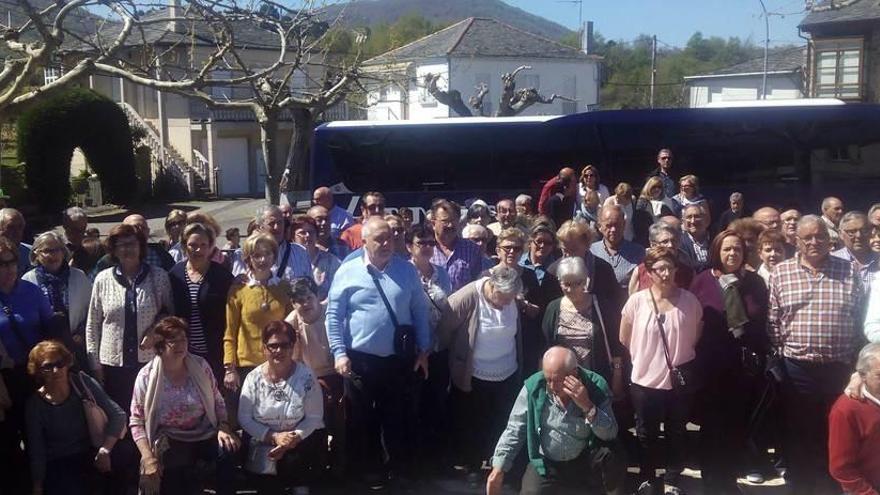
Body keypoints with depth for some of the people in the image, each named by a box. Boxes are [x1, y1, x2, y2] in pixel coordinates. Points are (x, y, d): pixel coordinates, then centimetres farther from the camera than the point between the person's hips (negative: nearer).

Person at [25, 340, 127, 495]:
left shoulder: (82, 382, -7)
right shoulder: (35, 404, -7)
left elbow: (117, 414, -9)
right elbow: (36, 452, -2)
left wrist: (105, 450, -19)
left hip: (90, 453, 3)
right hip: (58, 464, -3)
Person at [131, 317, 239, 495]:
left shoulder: (200, 366, 1)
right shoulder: (146, 377, -6)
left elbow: (218, 402, 10)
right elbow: (136, 422, -2)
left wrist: (224, 428, -9)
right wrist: (149, 459, -13)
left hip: (205, 437, 3)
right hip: (170, 442, -3)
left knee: (229, 451, -27)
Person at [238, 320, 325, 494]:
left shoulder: (306, 376, -10)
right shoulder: (254, 378, -5)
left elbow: (314, 417, -9)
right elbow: (244, 418, -7)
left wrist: (295, 438, -25)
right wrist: (274, 437, -19)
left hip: (301, 439, -1)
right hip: (264, 442, 1)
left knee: (293, 462, -29)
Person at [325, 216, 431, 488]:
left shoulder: (407, 270, 2)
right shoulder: (347, 271, -5)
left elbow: (421, 312, 7)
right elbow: (334, 316, -4)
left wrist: (424, 350, 4)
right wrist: (339, 353, -9)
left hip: (399, 359, 2)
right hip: (360, 360, -1)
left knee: (398, 417, 12)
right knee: (362, 419, 11)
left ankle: (402, 467, 30)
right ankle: (368, 469, 28)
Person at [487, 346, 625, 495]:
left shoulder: (596, 386, -17)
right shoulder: (533, 387, -16)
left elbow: (610, 434, -19)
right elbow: (515, 430, -8)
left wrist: (588, 407, -33)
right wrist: (499, 469, -14)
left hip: (585, 459, -1)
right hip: (546, 463, 1)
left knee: (611, 453, -28)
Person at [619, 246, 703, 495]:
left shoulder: (689, 301, -8)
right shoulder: (637, 300, -10)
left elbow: (696, 337, 8)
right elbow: (624, 340, 2)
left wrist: (681, 356, 7)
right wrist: (644, 358, 7)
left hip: (680, 380, 1)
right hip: (645, 380, 0)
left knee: (676, 434, 15)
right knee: (646, 435, 15)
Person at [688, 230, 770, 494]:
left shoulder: (755, 282, 4)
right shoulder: (702, 280, -4)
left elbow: (762, 323, 7)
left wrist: (760, 358, 3)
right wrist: (695, 359, -5)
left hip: (746, 364, 2)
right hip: (711, 364, -2)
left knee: (738, 423, 8)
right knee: (712, 423, 6)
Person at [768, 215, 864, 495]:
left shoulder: (848, 271, 3)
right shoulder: (781, 272, 1)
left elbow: (860, 319, 7)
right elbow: (773, 320, 3)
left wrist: (856, 361, 5)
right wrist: (779, 355, 0)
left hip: (839, 369, 1)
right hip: (796, 369, 0)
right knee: (798, 434, 9)